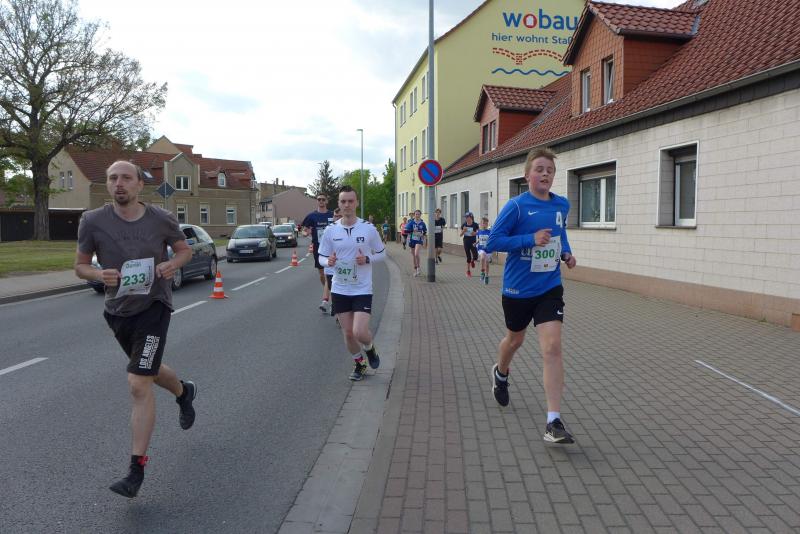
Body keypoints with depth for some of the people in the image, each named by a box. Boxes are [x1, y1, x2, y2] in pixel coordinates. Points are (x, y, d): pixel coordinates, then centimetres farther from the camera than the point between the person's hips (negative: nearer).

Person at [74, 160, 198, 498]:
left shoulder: (162, 220, -9)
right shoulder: (93, 221, -8)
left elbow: (185, 250, 7)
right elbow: (80, 265, 2)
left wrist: (173, 264, -16)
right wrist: (99, 275, -21)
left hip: (153, 307, -4)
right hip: (117, 309, 4)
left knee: (138, 385, -11)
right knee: (148, 370, 24)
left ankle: (137, 468, 0)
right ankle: (184, 392, 58)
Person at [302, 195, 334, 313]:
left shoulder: (332, 215, 3)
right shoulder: (311, 216, 4)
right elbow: (304, 230, 7)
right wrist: (306, 232, -16)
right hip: (318, 249, 2)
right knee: (322, 275, 12)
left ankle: (325, 301, -16)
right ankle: (328, 293, 36)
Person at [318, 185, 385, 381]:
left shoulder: (369, 229, -6)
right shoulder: (331, 231, -1)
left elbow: (381, 253, 5)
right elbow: (322, 256, 8)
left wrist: (367, 259, -15)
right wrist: (328, 261, -15)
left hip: (362, 289, -2)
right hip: (339, 290, 3)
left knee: (360, 332, -13)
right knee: (348, 333, 8)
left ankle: (370, 349, 22)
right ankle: (359, 364, 33)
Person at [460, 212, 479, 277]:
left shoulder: (475, 225, -6)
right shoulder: (464, 225, -1)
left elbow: (478, 232, 2)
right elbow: (460, 234, 3)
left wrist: (475, 233, -19)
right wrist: (463, 230, -15)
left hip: (473, 242, -1)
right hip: (466, 242, 1)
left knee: (475, 256, -12)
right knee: (468, 257, 4)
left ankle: (472, 261, 26)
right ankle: (468, 271, 19)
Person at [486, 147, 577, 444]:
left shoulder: (562, 205, 3)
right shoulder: (516, 206, -12)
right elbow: (493, 242, -16)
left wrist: (566, 252, 4)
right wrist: (531, 239, -25)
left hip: (550, 288, 2)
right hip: (518, 288, -2)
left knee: (552, 347, -12)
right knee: (515, 339, 19)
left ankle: (554, 421, -10)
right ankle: (501, 374, 54)